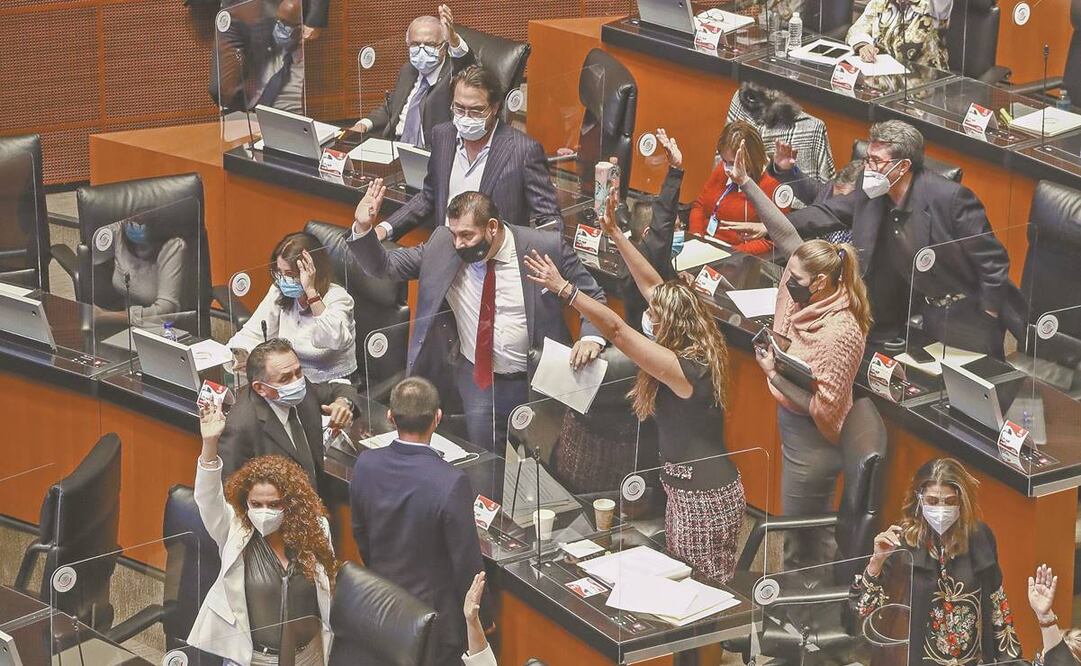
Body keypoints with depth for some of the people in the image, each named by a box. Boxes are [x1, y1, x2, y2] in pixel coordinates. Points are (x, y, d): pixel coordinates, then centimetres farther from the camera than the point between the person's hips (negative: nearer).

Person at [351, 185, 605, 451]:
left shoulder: (545, 248, -11)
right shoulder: (442, 245, -5)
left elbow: (594, 297, -1)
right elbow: (384, 266, 0)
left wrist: (591, 337, -19)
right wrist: (362, 228, -18)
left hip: (537, 378, -1)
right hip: (477, 376, 1)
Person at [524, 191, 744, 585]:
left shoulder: (681, 367, -19)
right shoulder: (697, 351, 5)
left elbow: (617, 330, -22)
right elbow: (652, 284, 9)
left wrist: (564, 289, -21)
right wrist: (614, 232, 10)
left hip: (703, 499, -10)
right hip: (690, 490, 10)